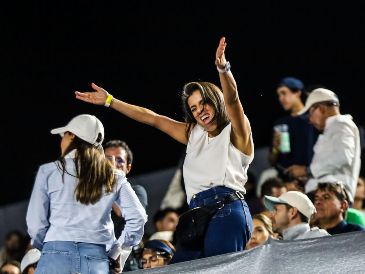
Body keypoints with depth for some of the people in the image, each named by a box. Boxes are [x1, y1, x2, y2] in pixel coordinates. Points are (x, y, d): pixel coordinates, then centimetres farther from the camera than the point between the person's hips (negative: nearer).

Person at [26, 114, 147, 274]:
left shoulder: (49, 171, 6)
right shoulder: (113, 177, 13)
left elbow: (36, 223, 5)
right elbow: (137, 217, 5)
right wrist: (114, 253, 14)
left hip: (57, 255, -2)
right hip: (97, 258, 2)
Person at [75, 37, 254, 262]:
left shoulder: (235, 133, 9)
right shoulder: (194, 135, 27)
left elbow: (232, 100, -10)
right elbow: (153, 119, 30)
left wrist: (223, 69, -30)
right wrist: (109, 101, 32)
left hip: (228, 211, -6)